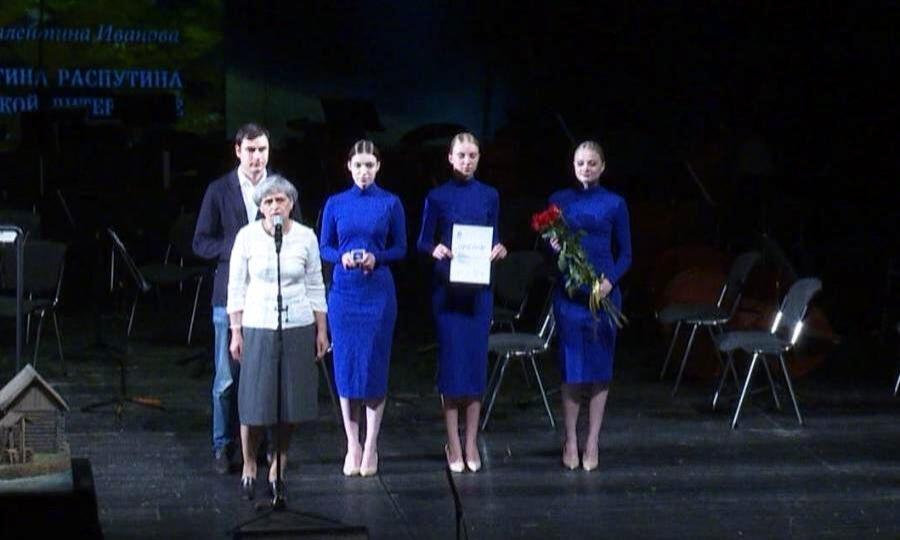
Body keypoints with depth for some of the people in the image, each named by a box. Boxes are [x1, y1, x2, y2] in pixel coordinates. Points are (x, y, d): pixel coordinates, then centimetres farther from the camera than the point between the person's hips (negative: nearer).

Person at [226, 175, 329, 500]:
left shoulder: (306, 237, 1)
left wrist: (322, 330, 7)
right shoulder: (248, 236, -2)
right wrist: (235, 332, -1)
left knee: (291, 402, 3)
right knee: (255, 401, -2)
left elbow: (315, 287, 8)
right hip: (258, 327, -1)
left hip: (298, 327, 1)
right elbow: (236, 287, 2)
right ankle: (249, 466, 16)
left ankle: (278, 467, 17)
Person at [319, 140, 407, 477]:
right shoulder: (336, 204, 5)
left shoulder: (390, 203, 2)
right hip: (344, 291, 1)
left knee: (375, 366, 0)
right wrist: (342, 257, -12)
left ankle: (371, 446, 9)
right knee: (346, 365, 2)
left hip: (378, 290, -1)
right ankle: (352, 446, 12)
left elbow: (400, 249, 5)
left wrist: (377, 257, -14)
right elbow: (324, 248, 8)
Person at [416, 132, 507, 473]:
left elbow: (495, 239, 13)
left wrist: (499, 250, -8)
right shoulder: (437, 197, 1)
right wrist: (435, 250, -19)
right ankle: (453, 444, 3)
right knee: (451, 359, -3)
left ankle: (471, 443, 10)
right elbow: (423, 242, 2)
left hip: (479, 288, 2)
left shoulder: (489, 196, 8)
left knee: (476, 359, 3)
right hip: (447, 288, -2)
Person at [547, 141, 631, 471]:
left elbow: (625, 254, 5)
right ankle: (570, 441, 11)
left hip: (603, 292, 0)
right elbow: (548, 244, 11)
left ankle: (592, 442, 10)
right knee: (571, 364, 2)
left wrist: (611, 281, -11)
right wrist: (554, 247, -12)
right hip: (568, 291, 0)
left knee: (599, 366, 2)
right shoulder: (560, 201, 5)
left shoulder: (614, 205, 3)